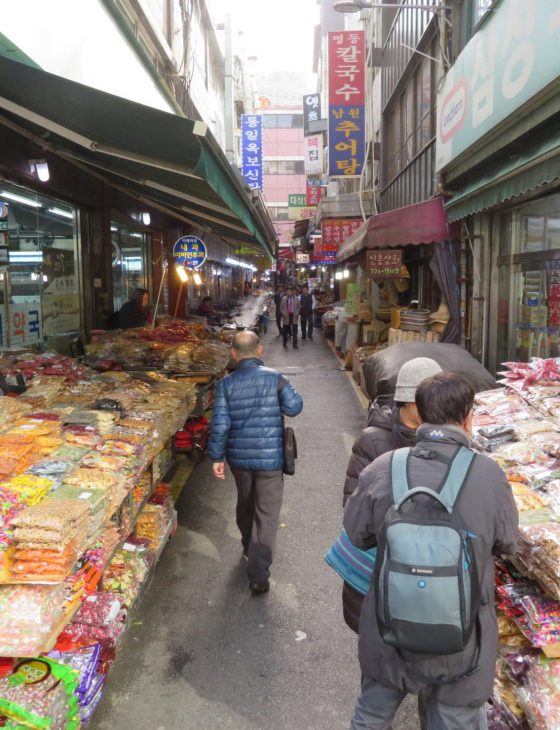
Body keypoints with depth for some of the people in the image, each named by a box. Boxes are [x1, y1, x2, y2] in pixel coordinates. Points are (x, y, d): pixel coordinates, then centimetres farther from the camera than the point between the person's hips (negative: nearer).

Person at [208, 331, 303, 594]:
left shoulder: (226, 384, -6)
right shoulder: (274, 378, -11)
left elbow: (220, 424, -8)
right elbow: (294, 407, -13)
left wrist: (217, 457, 1)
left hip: (239, 457, 3)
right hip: (270, 457, -3)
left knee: (245, 504, 25)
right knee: (266, 514, 3)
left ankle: (249, 548, 48)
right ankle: (258, 575, 1)